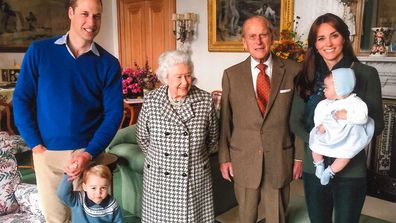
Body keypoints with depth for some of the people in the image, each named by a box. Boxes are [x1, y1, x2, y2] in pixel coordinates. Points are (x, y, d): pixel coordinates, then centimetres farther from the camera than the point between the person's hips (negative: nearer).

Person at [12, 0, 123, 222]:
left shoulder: (108, 63, -2)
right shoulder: (39, 51, -1)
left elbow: (114, 112, -5)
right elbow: (21, 99, 1)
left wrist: (89, 154, -14)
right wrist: (36, 146, -6)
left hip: (88, 152, 0)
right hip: (47, 153, 1)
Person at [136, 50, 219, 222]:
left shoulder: (205, 100, -8)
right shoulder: (151, 100, -7)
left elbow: (213, 137, 6)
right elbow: (142, 137, 6)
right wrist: (157, 157, 11)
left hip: (196, 177, 0)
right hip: (159, 177, 1)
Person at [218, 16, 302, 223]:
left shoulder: (292, 70, -3)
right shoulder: (231, 74, -2)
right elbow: (224, 120, 2)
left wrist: (300, 156, 2)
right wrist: (224, 158, 3)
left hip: (280, 159, 0)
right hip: (243, 159, 1)